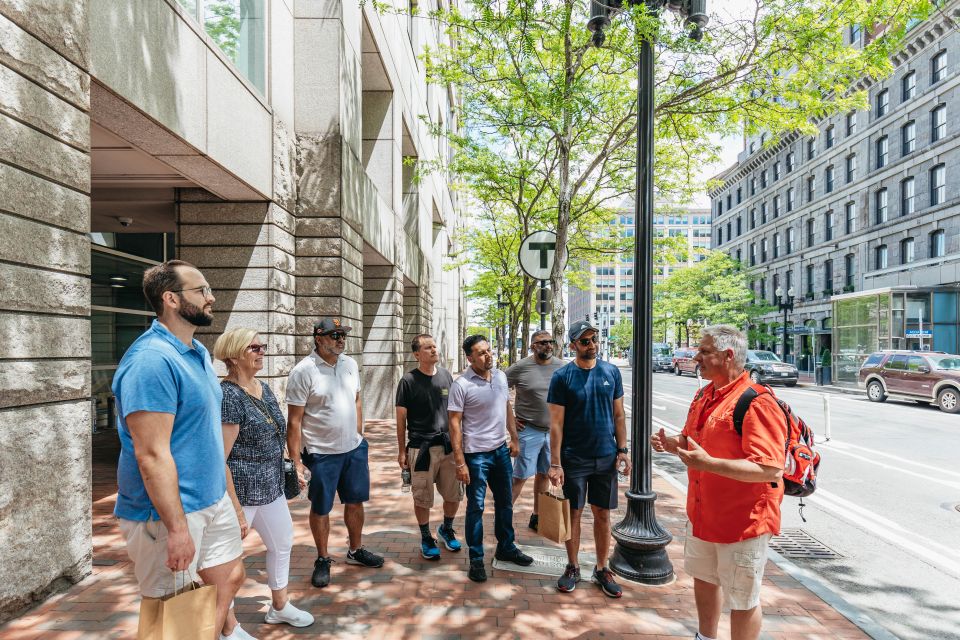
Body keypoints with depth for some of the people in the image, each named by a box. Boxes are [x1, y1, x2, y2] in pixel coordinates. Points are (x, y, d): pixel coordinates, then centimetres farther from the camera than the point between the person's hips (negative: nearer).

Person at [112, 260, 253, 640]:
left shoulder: (197, 352, 8)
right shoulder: (152, 360, -23)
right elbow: (152, 455, -25)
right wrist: (177, 528, -24)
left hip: (213, 498, 9)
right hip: (167, 511, -8)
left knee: (230, 577, 21)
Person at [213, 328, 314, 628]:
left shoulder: (264, 389, 7)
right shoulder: (228, 395, -20)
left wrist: (284, 474, 18)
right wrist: (236, 510, -21)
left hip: (270, 487, 10)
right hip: (240, 490, -9)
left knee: (282, 543, 22)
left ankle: (280, 607, 42)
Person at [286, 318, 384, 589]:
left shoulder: (350, 364, 3)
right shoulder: (303, 371, -15)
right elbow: (294, 421, -13)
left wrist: (359, 437, 13)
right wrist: (296, 461, -13)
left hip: (354, 448, 6)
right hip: (322, 453, -5)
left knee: (355, 501, 17)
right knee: (320, 508, 10)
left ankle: (355, 551, 37)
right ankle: (322, 560, 30)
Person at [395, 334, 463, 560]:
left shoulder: (446, 375, 5)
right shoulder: (408, 380, -7)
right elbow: (401, 418, -2)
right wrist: (402, 451, -2)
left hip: (449, 445, 4)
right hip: (421, 447, -4)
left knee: (454, 494, 11)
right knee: (422, 497, 5)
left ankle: (447, 529, 36)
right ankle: (426, 537, 27)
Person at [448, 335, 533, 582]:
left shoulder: (501, 376, 2)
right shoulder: (461, 384, -16)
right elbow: (455, 423, -16)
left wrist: (514, 438, 13)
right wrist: (460, 462, -18)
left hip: (501, 450, 6)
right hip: (476, 453, -6)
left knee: (505, 502, 18)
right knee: (476, 507, 5)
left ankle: (506, 548, 36)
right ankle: (476, 559, 20)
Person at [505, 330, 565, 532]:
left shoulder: (561, 366, 3)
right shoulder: (521, 367, -10)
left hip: (553, 430, 5)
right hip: (529, 430, -5)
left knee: (544, 474, 14)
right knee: (520, 476, -2)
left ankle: (537, 517, 28)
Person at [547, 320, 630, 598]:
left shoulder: (611, 372, 1)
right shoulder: (562, 376, -8)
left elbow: (619, 414, 7)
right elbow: (556, 423, -9)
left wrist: (622, 450, 1)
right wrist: (555, 463, -12)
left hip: (606, 457, 3)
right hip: (574, 458, -2)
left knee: (603, 514, 11)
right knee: (573, 513, 9)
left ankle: (602, 569, 27)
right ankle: (573, 567, 27)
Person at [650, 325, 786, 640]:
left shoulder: (757, 403, -24)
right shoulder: (704, 396, 5)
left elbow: (771, 470, -30)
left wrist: (708, 463, -35)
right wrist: (671, 443, -3)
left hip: (742, 520, -9)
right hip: (702, 513, 9)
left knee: (742, 599, 10)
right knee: (704, 578, 26)